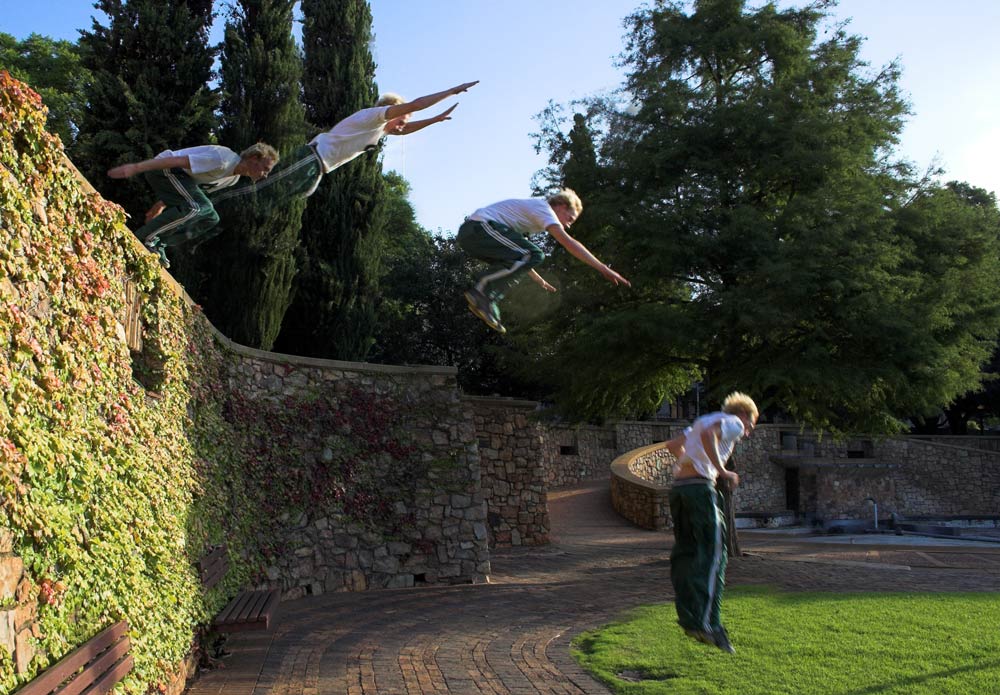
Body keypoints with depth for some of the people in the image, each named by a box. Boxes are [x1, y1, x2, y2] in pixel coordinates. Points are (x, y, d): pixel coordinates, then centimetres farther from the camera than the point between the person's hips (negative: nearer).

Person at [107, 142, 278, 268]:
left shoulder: (233, 178, 9)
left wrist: (162, 204, 21)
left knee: (210, 218, 3)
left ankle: (158, 244, 0)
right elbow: (178, 160, -28)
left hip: (179, 177, 10)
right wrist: (135, 168, -30)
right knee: (197, 206, -29)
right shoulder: (224, 159, -24)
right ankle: (144, 238, -21)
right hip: (162, 169, -10)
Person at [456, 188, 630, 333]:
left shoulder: (531, 210, 30)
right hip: (479, 226, -10)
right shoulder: (543, 207, 0)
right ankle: (481, 291, -19)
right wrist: (604, 269, -13)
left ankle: (486, 306, 3)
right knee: (534, 255, -17)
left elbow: (517, 254, 37)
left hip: (468, 234, 10)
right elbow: (568, 242, -12)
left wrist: (539, 280, 39)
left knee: (510, 265, 22)